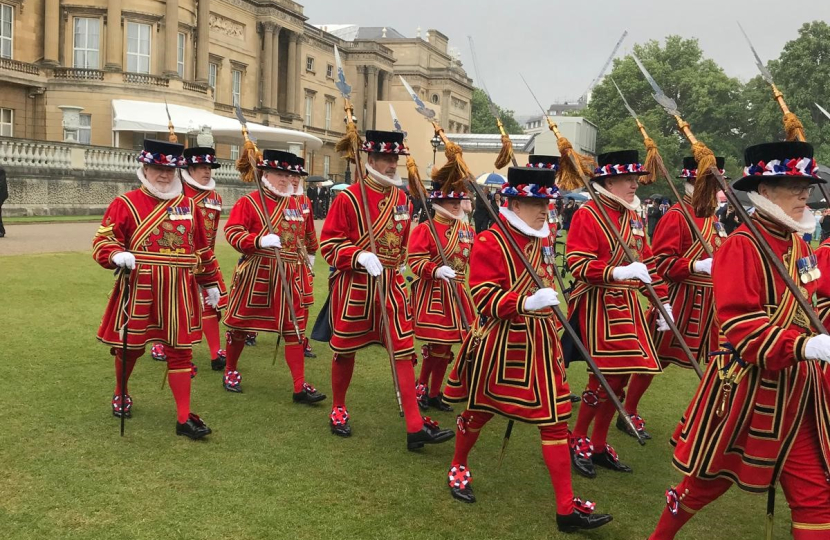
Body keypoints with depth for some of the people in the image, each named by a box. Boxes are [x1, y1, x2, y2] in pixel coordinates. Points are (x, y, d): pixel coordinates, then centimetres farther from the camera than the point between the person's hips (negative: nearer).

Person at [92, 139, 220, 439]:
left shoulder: (189, 206, 10)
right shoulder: (126, 204, -1)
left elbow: (202, 249, 16)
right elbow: (102, 241, -5)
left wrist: (210, 284, 19)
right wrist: (117, 255, -26)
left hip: (179, 291, 3)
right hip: (139, 288, -2)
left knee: (180, 349, 3)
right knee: (131, 346, 10)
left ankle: (184, 418, 7)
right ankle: (121, 394, 40)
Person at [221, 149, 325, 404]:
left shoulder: (295, 205, 11)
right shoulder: (249, 202, -6)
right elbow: (232, 232, -14)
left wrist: (299, 270, 20)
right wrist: (259, 241, -29)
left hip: (288, 275, 4)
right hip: (255, 274, -4)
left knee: (293, 328, 0)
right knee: (241, 322, 9)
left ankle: (300, 387, 0)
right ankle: (231, 371, 31)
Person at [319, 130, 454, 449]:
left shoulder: (402, 199, 6)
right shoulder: (349, 197, -10)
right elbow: (329, 243, -11)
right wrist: (361, 256, -24)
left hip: (390, 286, 5)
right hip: (354, 286, -4)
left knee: (404, 351, -2)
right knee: (345, 350, 9)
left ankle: (415, 427, -3)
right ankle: (338, 410, 31)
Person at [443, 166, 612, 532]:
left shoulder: (544, 238, 6)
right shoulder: (489, 242, -15)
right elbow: (483, 298, -20)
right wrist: (526, 303, -33)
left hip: (539, 342, 6)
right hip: (498, 344, -5)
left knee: (555, 418, 1)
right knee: (479, 410, 14)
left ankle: (566, 507, 5)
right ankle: (458, 467, 43)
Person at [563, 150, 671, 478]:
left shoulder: (632, 216, 13)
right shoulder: (587, 215, -11)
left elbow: (647, 261, 17)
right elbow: (577, 263, -19)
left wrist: (663, 302, 13)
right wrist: (617, 272, -30)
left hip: (627, 306, 8)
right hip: (598, 306, -8)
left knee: (622, 377, 9)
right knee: (606, 376, -7)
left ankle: (599, 444, 22)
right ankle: (578, 440, 13)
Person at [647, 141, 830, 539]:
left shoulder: (798, 245, 8)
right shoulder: (741, 246, -17)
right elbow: (741, 325, -26)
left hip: (797, 390, 7)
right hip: (748, 389, -7)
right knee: (711, 475, 11)